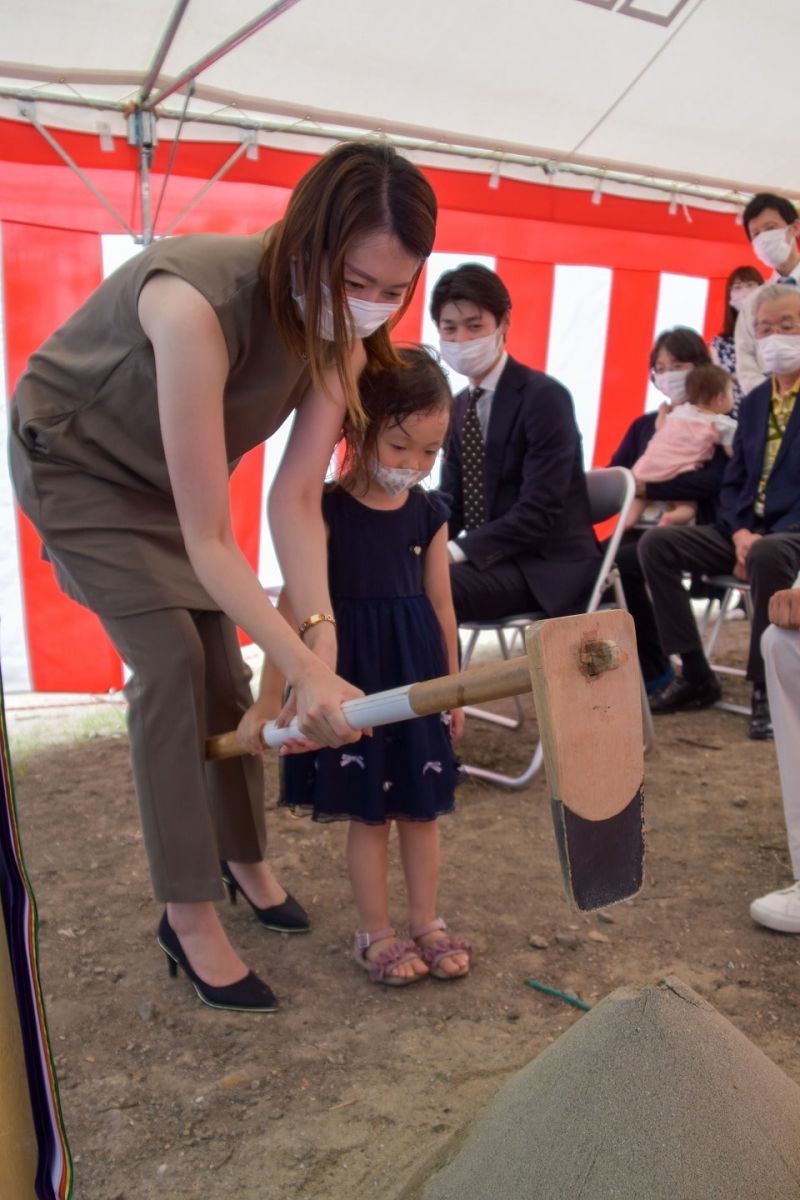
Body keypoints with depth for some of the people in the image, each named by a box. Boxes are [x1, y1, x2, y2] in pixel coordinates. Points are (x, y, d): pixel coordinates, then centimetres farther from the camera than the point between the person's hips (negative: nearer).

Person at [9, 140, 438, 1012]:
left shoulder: (345, 329, -19)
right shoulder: (197, 304, -40)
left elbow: (296, 498, -23)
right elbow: (207, 540, -39)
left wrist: (320, 636, -34)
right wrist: (304, 667, -43)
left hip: (170, 473, 6)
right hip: (75, 459, -5)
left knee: (223, 665, 4)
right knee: (170, 663, -17)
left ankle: (245, 855, 26)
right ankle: (189, 918, -3)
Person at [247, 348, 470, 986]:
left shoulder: (429, 512, 1)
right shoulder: (327, 510, -12)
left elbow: (440, 605, 8)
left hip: (417, 675, 4)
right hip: (353, 675, -4)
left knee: (422, 808, 14)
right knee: (368, 813, 8)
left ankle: (426, 921, 33)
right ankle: (375, 931, 27)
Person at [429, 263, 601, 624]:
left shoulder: (545, 397, -12)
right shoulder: (459, 406, 11)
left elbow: (539, 513, -20)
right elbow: (451, 502, 10)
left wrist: (456, 551, -27)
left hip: (547, 564, -7)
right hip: (487, 557, 7)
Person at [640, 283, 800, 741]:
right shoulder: (754, 402, 16)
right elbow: (733, 481, 13)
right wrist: (740, 533, -7)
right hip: (748, 532, 6)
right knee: (657, 542, -13)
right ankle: (697, 675, -7)